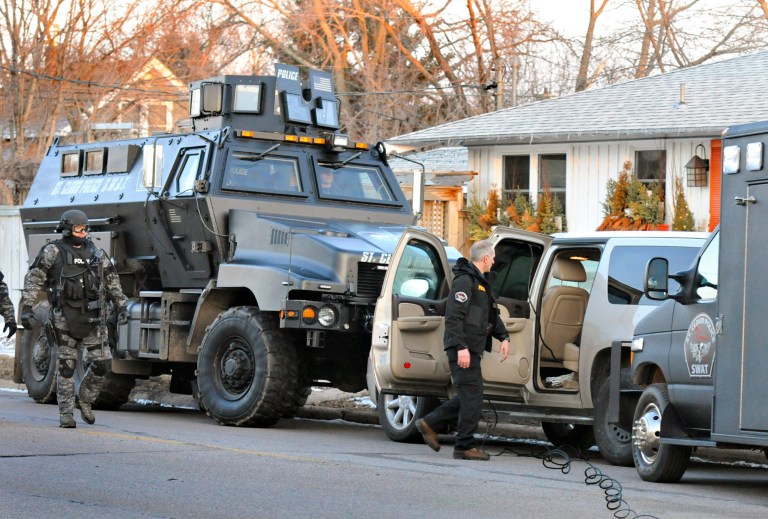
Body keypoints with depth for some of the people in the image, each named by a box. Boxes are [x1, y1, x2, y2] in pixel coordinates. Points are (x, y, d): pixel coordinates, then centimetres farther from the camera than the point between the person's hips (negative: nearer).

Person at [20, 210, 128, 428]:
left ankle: (84, 400, 21)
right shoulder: (53, 252, 0)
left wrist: (121, 306, 12)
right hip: (64, 318, -4)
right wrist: (27, 307, -10)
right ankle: (66, 413, 7)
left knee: (102, 363, -2)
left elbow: (112, 281, 19)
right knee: (66, 365, -2)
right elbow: (33, 279, -2)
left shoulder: (96, 253, 12)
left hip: (91, 318, 4)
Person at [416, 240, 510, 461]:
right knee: (472, 398, -8)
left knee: (468, 397, 13)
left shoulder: (480, 282, 22)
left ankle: (429, 424, 19)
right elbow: (453, 316, -20)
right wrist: (462, 347, -25)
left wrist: (504, 337, 15)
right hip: (463, 350, -10)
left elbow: (491, 316, 30)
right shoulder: (465, 281, -12)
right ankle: (465, 446, -4)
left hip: (472, 350, 10)